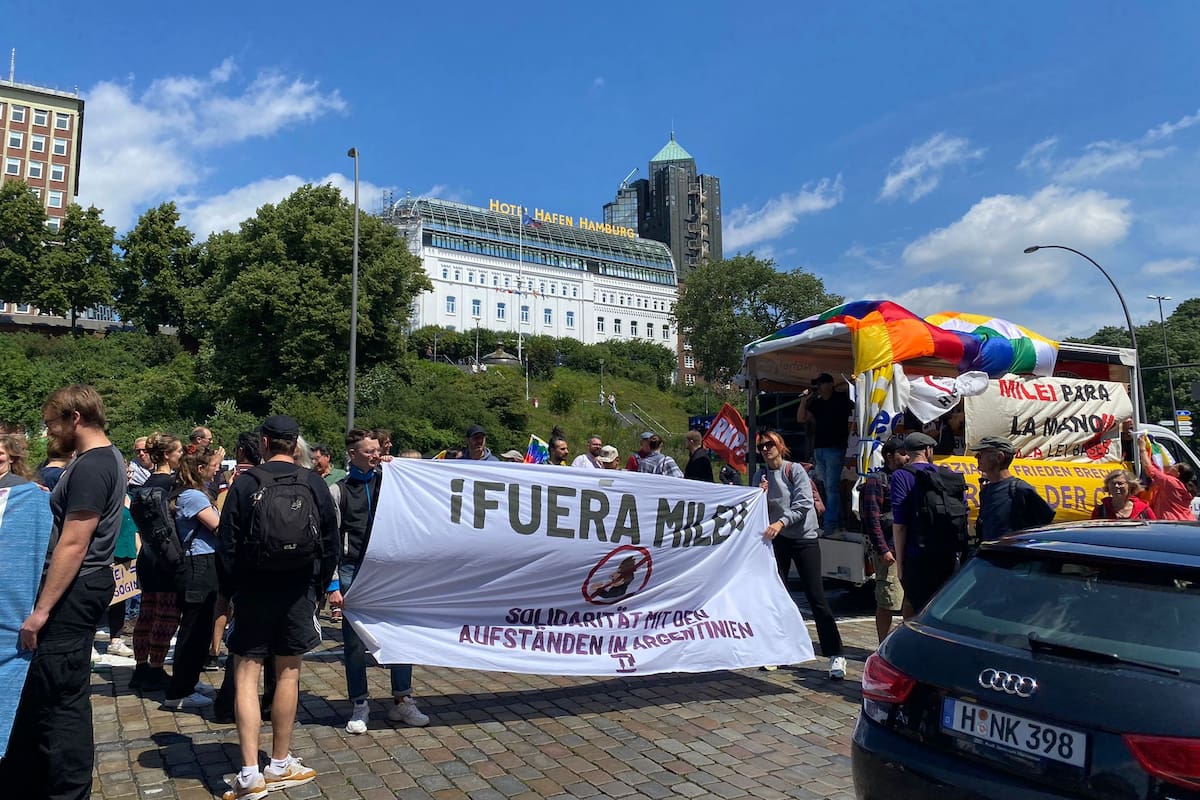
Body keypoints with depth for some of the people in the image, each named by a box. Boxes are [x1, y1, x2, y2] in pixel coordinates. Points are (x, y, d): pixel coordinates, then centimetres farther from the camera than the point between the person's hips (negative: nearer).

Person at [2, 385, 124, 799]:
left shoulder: (90, 468, -21)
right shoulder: (109, 457, 11)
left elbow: (72, 546, -22)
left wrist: (41, 610, -19)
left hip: (74, 592, -11)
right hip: (87, 584, 11)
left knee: (60, 701, -1)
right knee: (43, 692, 21)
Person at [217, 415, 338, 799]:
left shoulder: (244, 484, -8)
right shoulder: (315, 485, -2)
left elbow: (227, 545, -5)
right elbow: (330, 544, 2)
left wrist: (228, 591, 8)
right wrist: (319, 587, 13)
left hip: (253, 591, -2)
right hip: (298, 592, 2)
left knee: (246, 677, 4)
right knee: (288, 673, 12)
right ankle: (280, 765, 22)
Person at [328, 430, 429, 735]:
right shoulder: (339, 491, 2)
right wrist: (333, 586, -7)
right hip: (353, 572, -2)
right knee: (354, 643, 7)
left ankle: (402, 701, 19)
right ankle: (360, 706, 22)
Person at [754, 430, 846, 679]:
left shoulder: (795, 470, -7)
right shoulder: (760, 476, 7)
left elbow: (803, 504, -17)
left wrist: (781, 522, -29)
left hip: (804, 538, -4)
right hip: (777, 539, 5)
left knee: (816, 596, -6)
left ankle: (835, 655, 0)